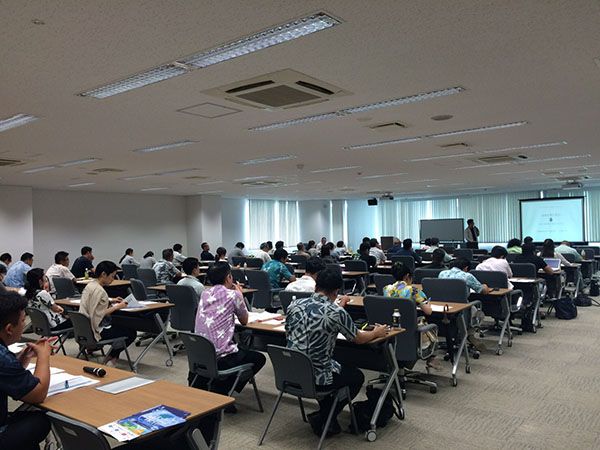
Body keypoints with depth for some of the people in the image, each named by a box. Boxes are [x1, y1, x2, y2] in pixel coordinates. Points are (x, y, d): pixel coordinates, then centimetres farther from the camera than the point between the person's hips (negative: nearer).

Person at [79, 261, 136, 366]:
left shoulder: (91, 284, 7)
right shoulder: (99, 290, -23)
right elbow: (100, 314, -25)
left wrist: (111, 301, 10)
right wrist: (117, 307, -17)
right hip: (98, 330, -10)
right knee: (131, 332, 3)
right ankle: (112, 357, 12)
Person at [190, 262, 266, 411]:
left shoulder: (205, 293, 11)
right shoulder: (233, 294, -5)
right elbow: (244, 321, 10)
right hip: (221, 356, -7)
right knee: (259, 358, 14)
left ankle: (199, 381, 23)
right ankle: (221, 391, 5)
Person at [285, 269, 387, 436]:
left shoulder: (294, 305, -1)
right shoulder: (337, 312, -15)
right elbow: (359, 339, 0)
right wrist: (376, 332, 22)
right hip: (315, 378, -6)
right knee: (357, 376, 20)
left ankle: (326, 412, 30)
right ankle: (322, 419, 14)